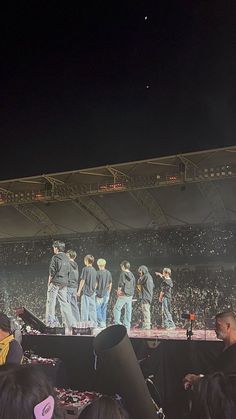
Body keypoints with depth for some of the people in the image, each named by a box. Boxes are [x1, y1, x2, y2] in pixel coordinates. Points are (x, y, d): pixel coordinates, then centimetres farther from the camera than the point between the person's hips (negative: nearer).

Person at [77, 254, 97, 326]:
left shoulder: (85, 269, -8)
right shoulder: (94, 270, 11)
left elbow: (83, 281, -10)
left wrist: (79, 291, -6)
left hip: (86, 291, -6)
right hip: (92, 292, 6)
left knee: (85, 308, -3)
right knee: (92, 308, 8)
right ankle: (94, 324, 10)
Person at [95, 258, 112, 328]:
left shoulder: (98, 273, -11)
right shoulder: (109, 273, 7)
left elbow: (96, 284, -10)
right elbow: (110, 284, 13)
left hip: (99, 294, -6)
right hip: (106, 294, 6)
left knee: (97, 308, -1)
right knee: (104, 309, 11)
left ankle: (101, 323, -8)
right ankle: (104, 323, 14)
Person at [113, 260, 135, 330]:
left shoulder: (123, 273, -7)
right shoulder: (132, 275, 12)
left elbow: (120, 284, -13)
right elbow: (134, 285, 15)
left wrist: (118, 291, -2)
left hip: (123, 294, -7)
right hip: (130, 295, 7)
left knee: (117, 308, -2)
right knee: (128, 310, 8)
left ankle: (117, 322, -13)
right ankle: (127, 325, 9)